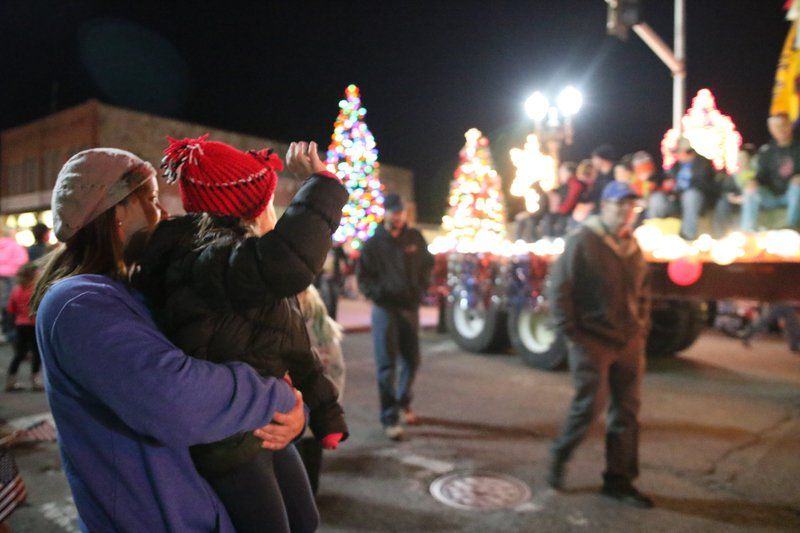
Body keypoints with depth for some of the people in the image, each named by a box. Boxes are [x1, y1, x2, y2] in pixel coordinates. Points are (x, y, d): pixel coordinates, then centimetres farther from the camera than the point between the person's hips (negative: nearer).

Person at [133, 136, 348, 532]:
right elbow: (287, 262, -49)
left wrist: (327, 410, 17)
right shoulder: (204, 260, -25)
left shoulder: (234, 252, 7)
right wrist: (320, 182, -32)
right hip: (226, 444, -10)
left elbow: (293, 347, 12)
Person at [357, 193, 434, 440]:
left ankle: (403, 403, 34)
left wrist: (422, 287, 4)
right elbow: (364, 279, 2)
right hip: (385, 309, -3)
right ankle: (390, 417, 3)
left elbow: (428, 264, 18)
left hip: (410, 308, 3)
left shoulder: (415, 238, 7)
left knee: (411, 360, 12)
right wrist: (379, 293, -15)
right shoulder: (373, 244, -1)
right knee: (387, 364, -5)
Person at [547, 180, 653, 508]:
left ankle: (618, 480, 21)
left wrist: (642, 329, 13)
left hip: (629, 343, 7)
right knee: (587, 406, -3)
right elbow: (558, 288, -11)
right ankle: (559, 457, 22)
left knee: (627, 411, 9)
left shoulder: (632, 247, 12)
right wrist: (570, 332, -13)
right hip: (592, 341, -7)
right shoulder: (582, 241, -9)